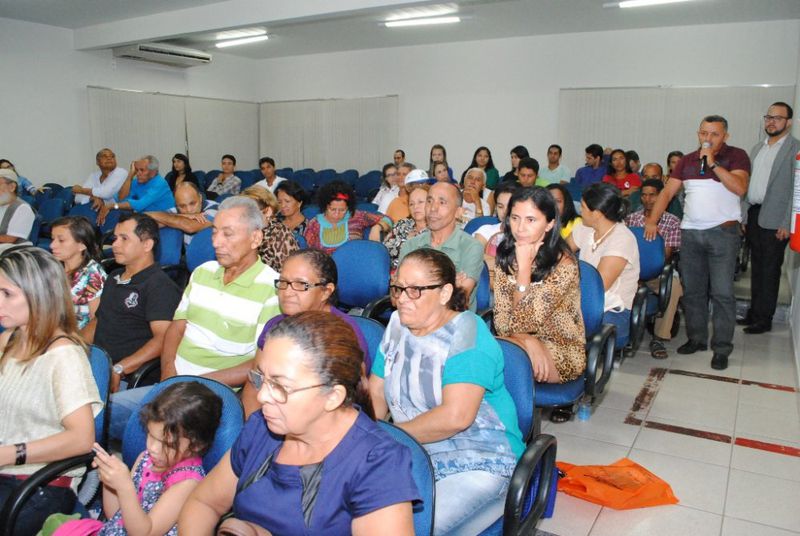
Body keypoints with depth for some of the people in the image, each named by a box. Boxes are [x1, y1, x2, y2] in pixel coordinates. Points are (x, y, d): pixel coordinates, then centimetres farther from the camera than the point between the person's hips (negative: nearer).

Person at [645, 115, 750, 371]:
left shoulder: (736, 156, 1)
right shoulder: (687, 161, 12)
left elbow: (740, 188, -15)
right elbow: (667, 191, 7)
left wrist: (713, 163, -16)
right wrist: (652, 221, -4)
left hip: (723, 232, -4)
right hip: (690, 232, 4)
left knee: (722, 292, -5)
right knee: (692, 290, 9)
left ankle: (721, 348, 1)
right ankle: (697, 339, 21)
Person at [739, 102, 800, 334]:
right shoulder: (757, 148, 16)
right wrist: (743, 217, 10)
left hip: (774, 220, -6)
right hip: (753, 216, 6)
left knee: (769, 270, 0)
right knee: (756, 267, 13)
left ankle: (763, 319, 8)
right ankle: (754, 312, 21)